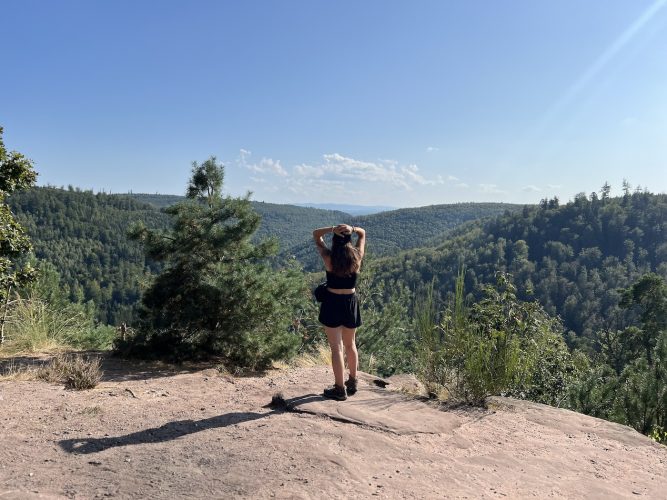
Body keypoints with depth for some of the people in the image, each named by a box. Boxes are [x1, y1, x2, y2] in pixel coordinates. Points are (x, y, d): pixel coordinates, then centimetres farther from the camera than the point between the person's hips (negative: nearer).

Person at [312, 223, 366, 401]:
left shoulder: (329, 258, -12)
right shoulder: (357, 257, -6)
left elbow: (316, 235, 1)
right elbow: (363, 233, 10)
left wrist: (332, 229, -15)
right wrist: (353, 229, -11)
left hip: (332, 303, -3)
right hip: (351, 302, 3)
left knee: (336, 348, 3)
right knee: (350, 344, 20)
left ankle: (340, 389, 7)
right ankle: (352, 382, 33)